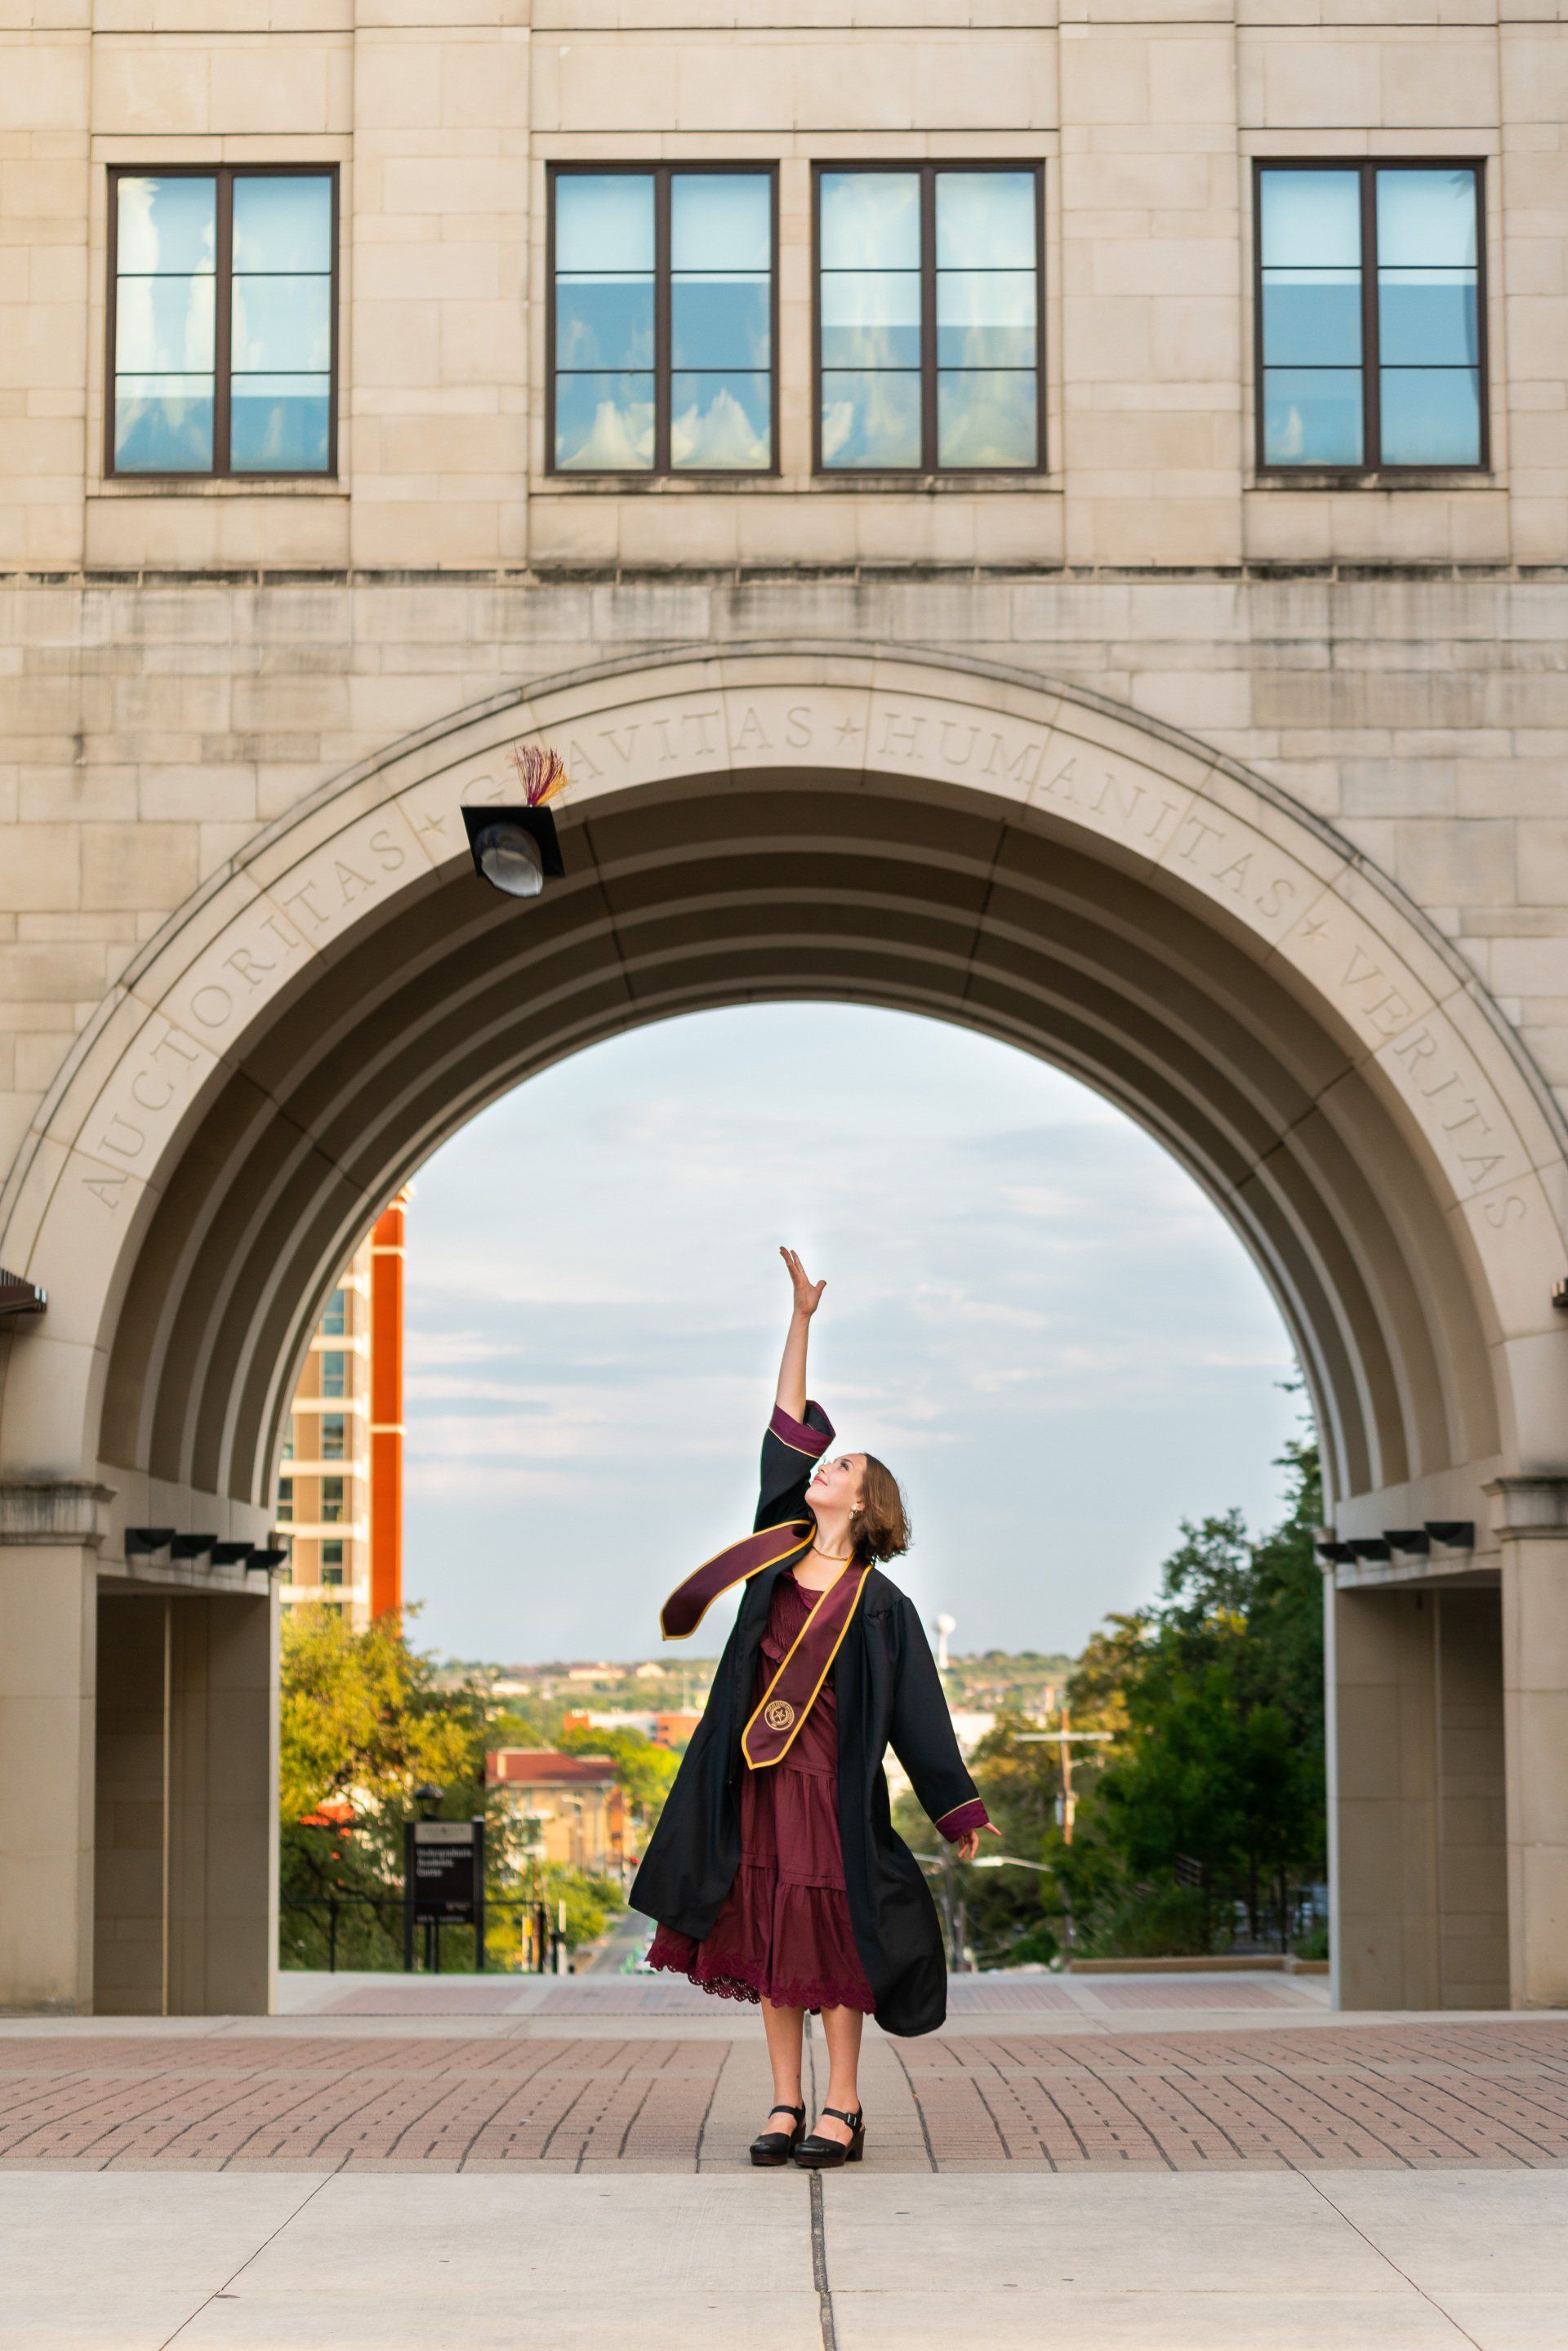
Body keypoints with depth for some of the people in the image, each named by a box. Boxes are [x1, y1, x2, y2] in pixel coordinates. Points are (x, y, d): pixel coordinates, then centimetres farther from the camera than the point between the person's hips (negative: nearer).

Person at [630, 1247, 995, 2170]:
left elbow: (917, 1708, -2)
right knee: (769, 1933, 6)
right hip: (757, 1780, 5)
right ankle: (787, 2107, 12)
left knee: (828, 1936, -2)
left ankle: (842, 2111, 5)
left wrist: (960, 1808, -2)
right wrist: (803, 1318, 5)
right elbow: (788, 1431, 7)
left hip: (829, 1781, -5)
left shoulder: (879, 1603, -4)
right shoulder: (781, 1550, 9)